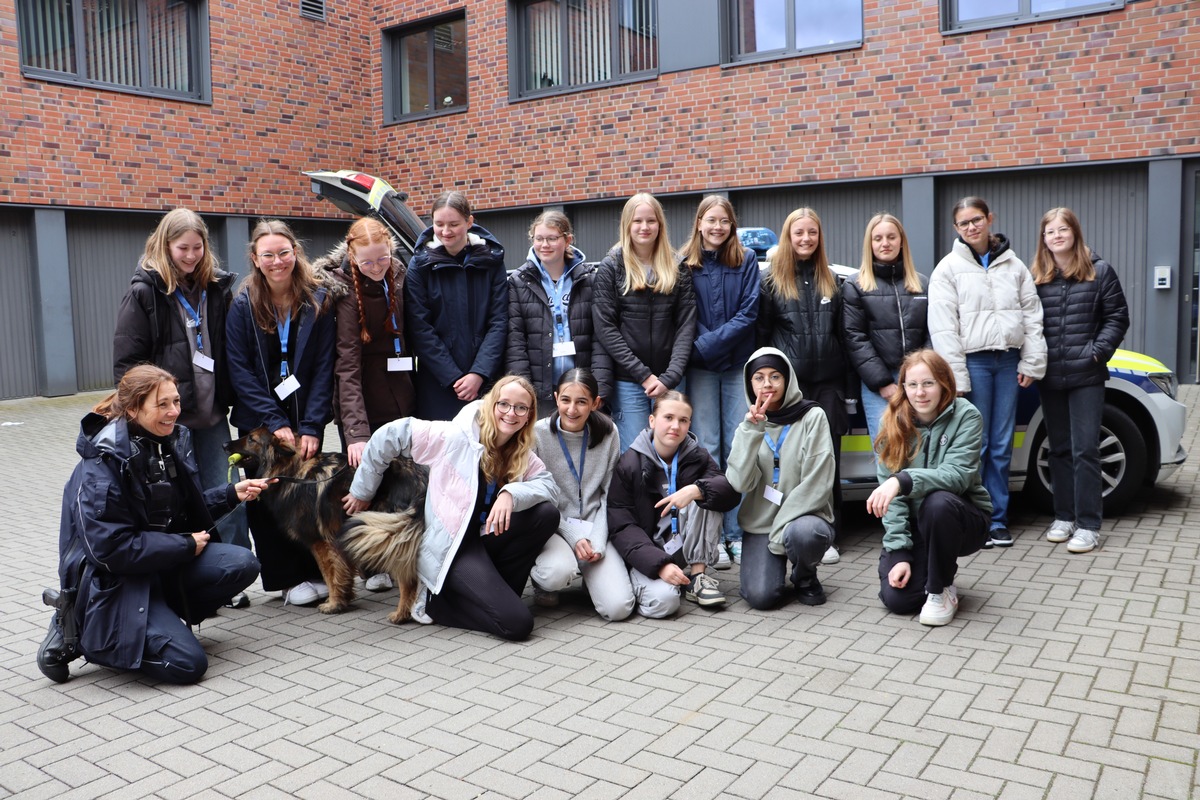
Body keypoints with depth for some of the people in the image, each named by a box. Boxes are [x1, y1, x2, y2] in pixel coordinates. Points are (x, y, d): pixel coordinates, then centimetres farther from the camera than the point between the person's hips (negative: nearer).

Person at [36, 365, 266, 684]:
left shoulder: (173, 438, 3)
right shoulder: (103, 462, -20)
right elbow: (109, 548, -23)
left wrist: (232, 493, -1)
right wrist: (186, 546, -17)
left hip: (166, 562, 7)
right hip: (114, 581, -7)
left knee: (243, 564, -14)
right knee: (188, 664, -18)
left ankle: (163, 615, 4)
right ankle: (78, 634, 2)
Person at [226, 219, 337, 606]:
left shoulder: (319, 298, -4)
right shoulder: (243, 305, -4)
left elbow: (324, 367, -6)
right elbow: (239, 369, -6)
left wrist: (311, 427, -12)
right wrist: (275, 423, -13)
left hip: (305, 417, 0)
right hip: (258, 422, 0)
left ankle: (313, 572, 19)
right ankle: (286, 578, 16)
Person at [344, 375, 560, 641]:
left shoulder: (522, 454, 4)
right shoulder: (457, 437, -15)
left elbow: (548, 485, -8)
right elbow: (389, 435, -13)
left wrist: (511, 493, -27)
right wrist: (362, 492, -4)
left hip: (486, 539, 7)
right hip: (452, 548, -7)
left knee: (547, 514, -16)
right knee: (517, 623, -19)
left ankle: (491, 591, -2)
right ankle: (437, 600, 3)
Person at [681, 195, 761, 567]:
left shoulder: (747, 260, 5)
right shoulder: (685, 264, 4)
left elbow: (749, 312, -3)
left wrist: (711, 343, -12)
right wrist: (697, 347, -15)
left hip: (739, 364, 1)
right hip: (700, 367, -1)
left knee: (738, 447, 1)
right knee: (707, 448, 0)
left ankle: (737, 533, 8)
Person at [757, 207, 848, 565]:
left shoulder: (831, 281, 15)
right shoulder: (772, 281, 4)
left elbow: (842, 333, 17)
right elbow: (761, 334, 3)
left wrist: (844, 375, 10)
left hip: (828, 382, 3)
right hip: (789, 383, -3)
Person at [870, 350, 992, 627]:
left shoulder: (966, 416, -13)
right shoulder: (893, 422, -7)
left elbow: (958, 474, -27)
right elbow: (890, 492, -11)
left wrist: (904, 480, -42)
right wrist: (899, 551, -19)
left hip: (963, 520, -2)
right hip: (913, 523, 3)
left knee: (938, 502, -36)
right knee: (897, 598, -17)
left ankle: (941, 590, -12)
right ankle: (936, 571, 20)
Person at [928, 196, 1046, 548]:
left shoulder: (1013, 265, 12)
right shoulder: (948, 268, 1)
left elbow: (1032, 315, 11)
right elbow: (943, 328, -6)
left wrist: (1032, 363, 3)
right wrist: (956, 378, -12)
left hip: (1008, 360, 4)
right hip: (973, 361, -3)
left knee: (1002, 447, 7)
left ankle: (998, 520, 15)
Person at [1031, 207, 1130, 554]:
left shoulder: (1099, 271, 1)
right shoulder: (1036, 278, 7)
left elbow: (1117, 317, 0)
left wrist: (1097, 351, -10)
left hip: (1086, 376, -3)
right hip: (1050, 378, 3)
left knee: (1084, 450, -5)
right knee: (1059, 449, 11)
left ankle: (1088, 525, 1)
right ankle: (1064, 516, 20)